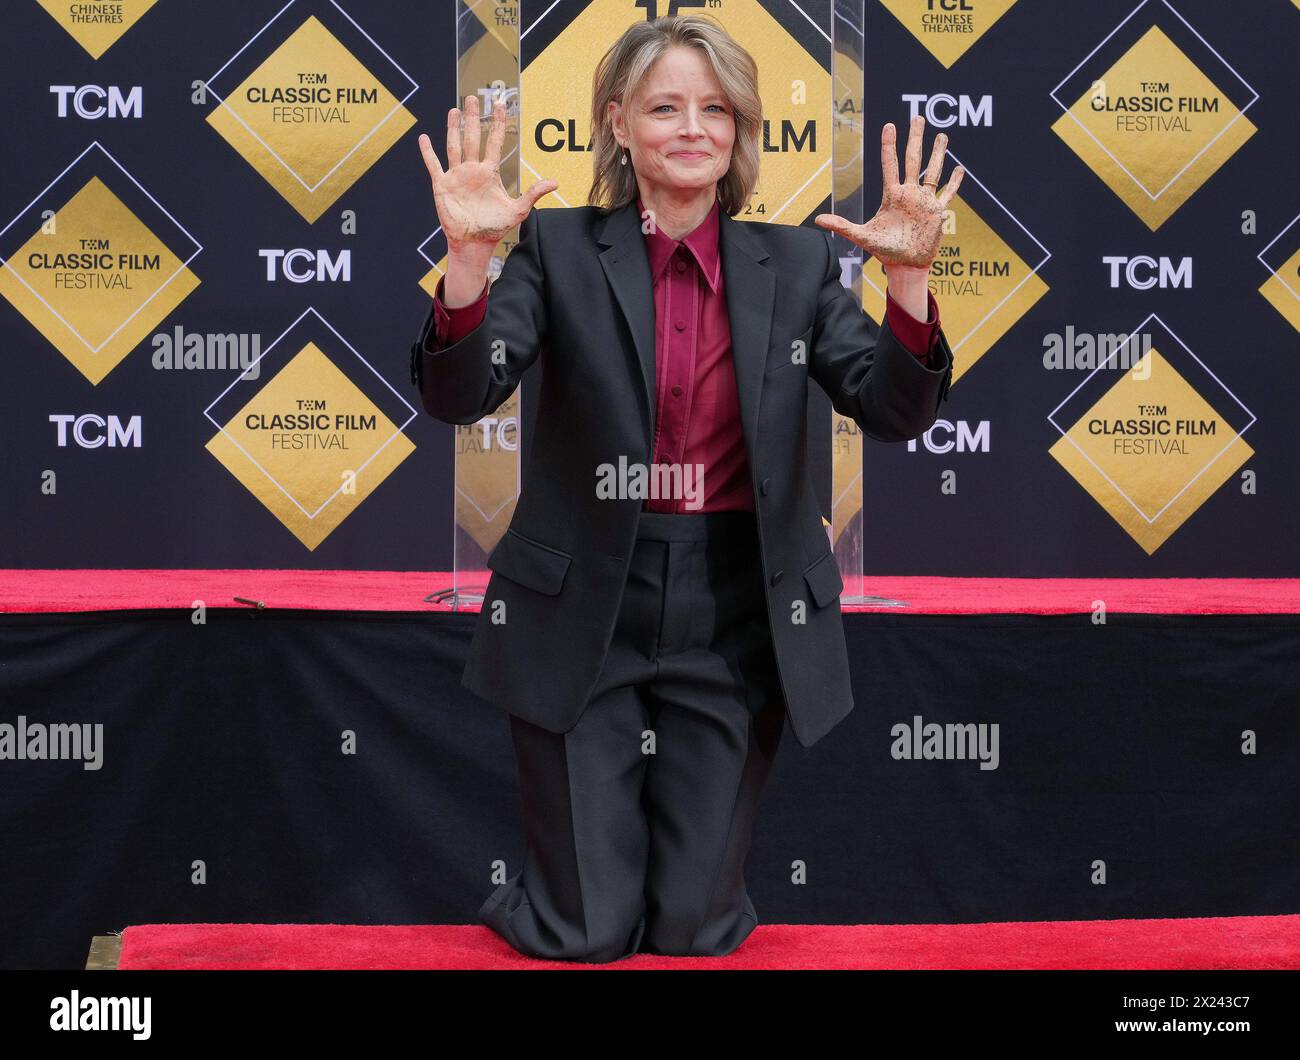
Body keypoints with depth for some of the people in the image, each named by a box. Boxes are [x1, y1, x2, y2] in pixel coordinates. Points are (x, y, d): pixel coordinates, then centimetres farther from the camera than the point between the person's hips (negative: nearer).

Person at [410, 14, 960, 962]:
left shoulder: (795, 262, 2)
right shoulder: (560, 248, -3)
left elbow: (897, 411, -6)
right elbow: (459, 396, -14)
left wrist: (908, 276, -23)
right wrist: (469, 253, -30)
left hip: (737, 622, 2)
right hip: (584, 613, -1)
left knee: (697, 930, 7)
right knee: (589, 934, 2)